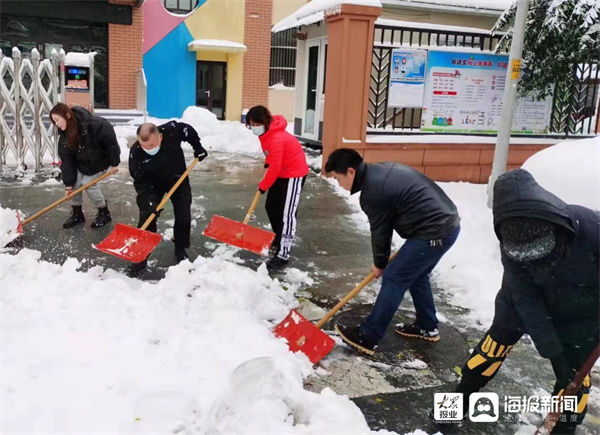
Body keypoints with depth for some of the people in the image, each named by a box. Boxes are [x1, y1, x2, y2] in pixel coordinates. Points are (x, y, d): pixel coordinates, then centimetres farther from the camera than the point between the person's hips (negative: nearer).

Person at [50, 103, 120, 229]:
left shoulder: (94, 125, -33)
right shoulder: (64, 135, -13)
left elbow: (111, 142, -24)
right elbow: (66, 159, -13)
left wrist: (114, 163, -18)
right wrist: (68, 184, -15)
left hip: (100, 161, -5)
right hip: (81, 162, 5)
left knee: (88, 183, -15)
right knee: (75, 182, -9)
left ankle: (104, 213, 4)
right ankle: (77, 214, 12)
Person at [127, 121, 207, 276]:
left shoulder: (172, 130, -32)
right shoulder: (135, 153, -32)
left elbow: (189, 130, -9)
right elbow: (140, 181, -23)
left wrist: (198, 148, -2)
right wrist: (149, 200, -33)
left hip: (178, 179, 2)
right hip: (153, 184, -1)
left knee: (183, 216, 2)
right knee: (147, 217, -10)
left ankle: (180, 248, 25)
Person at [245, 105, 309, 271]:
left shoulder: (276, 139, -31)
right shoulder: (265, 133, -3)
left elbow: (274, 169, -26)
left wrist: (263, 186, -14)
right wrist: (267, 162, 8)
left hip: (294, 174, -10)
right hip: (281, 172, 10)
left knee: (287, 213, -13)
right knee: (271, 207, 17)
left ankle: (283, 255, -13)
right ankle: (279, 237, 39)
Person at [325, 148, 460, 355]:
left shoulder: (373, 191, -18)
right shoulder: (382, 169, 10)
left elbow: (380, 231, -6)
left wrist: (379, 264, 11)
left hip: (433, 233, -10)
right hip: (448, 221, 10)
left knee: (394, 280, -3)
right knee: (416, 275, 23)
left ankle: (367, 337, 4)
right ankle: (427, 327, 37)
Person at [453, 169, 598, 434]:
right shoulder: (511, 246, -30)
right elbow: (528, 303, -26)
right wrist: (552, 353, -27)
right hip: (526, 300, 1)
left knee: (574, 374, 4)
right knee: (495, 344, 9)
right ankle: (461, 397, 29)